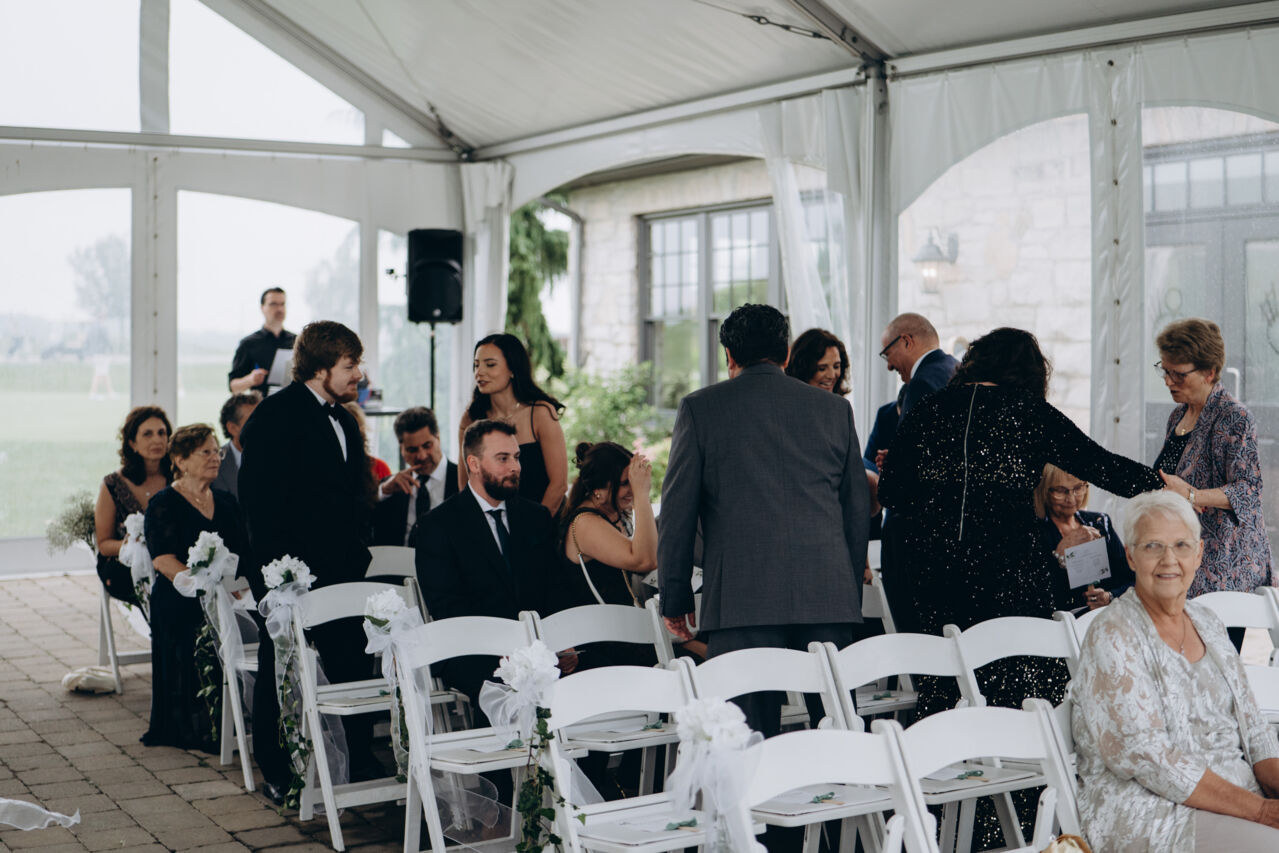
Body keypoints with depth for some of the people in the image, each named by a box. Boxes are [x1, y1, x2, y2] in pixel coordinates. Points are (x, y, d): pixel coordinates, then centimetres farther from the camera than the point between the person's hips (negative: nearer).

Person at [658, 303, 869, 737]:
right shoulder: (835, 408, 13)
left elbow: (677, 511, 3)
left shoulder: (700, 408, 4)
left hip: (742, 600, -3)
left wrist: (674, 600, 9)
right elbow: (857, 510, 15)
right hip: (829, 598, 3)